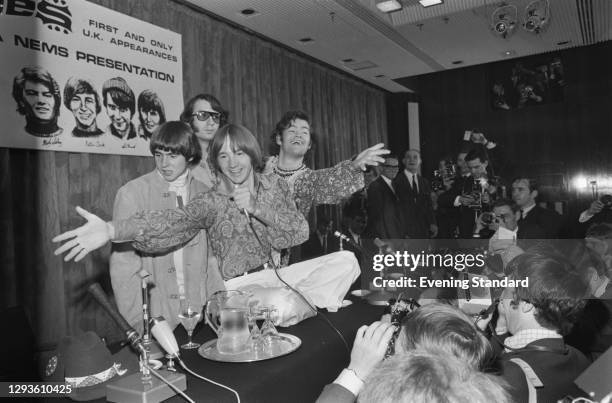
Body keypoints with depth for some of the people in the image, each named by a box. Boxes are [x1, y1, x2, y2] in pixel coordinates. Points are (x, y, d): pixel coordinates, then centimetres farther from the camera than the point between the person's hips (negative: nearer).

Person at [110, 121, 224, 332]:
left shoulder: (203, 192, 3)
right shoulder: (131, 193, -7)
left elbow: (210, 254, 7)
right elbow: (123, 266, -8)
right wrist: (141, 323, -13)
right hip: (155, 317, -2)